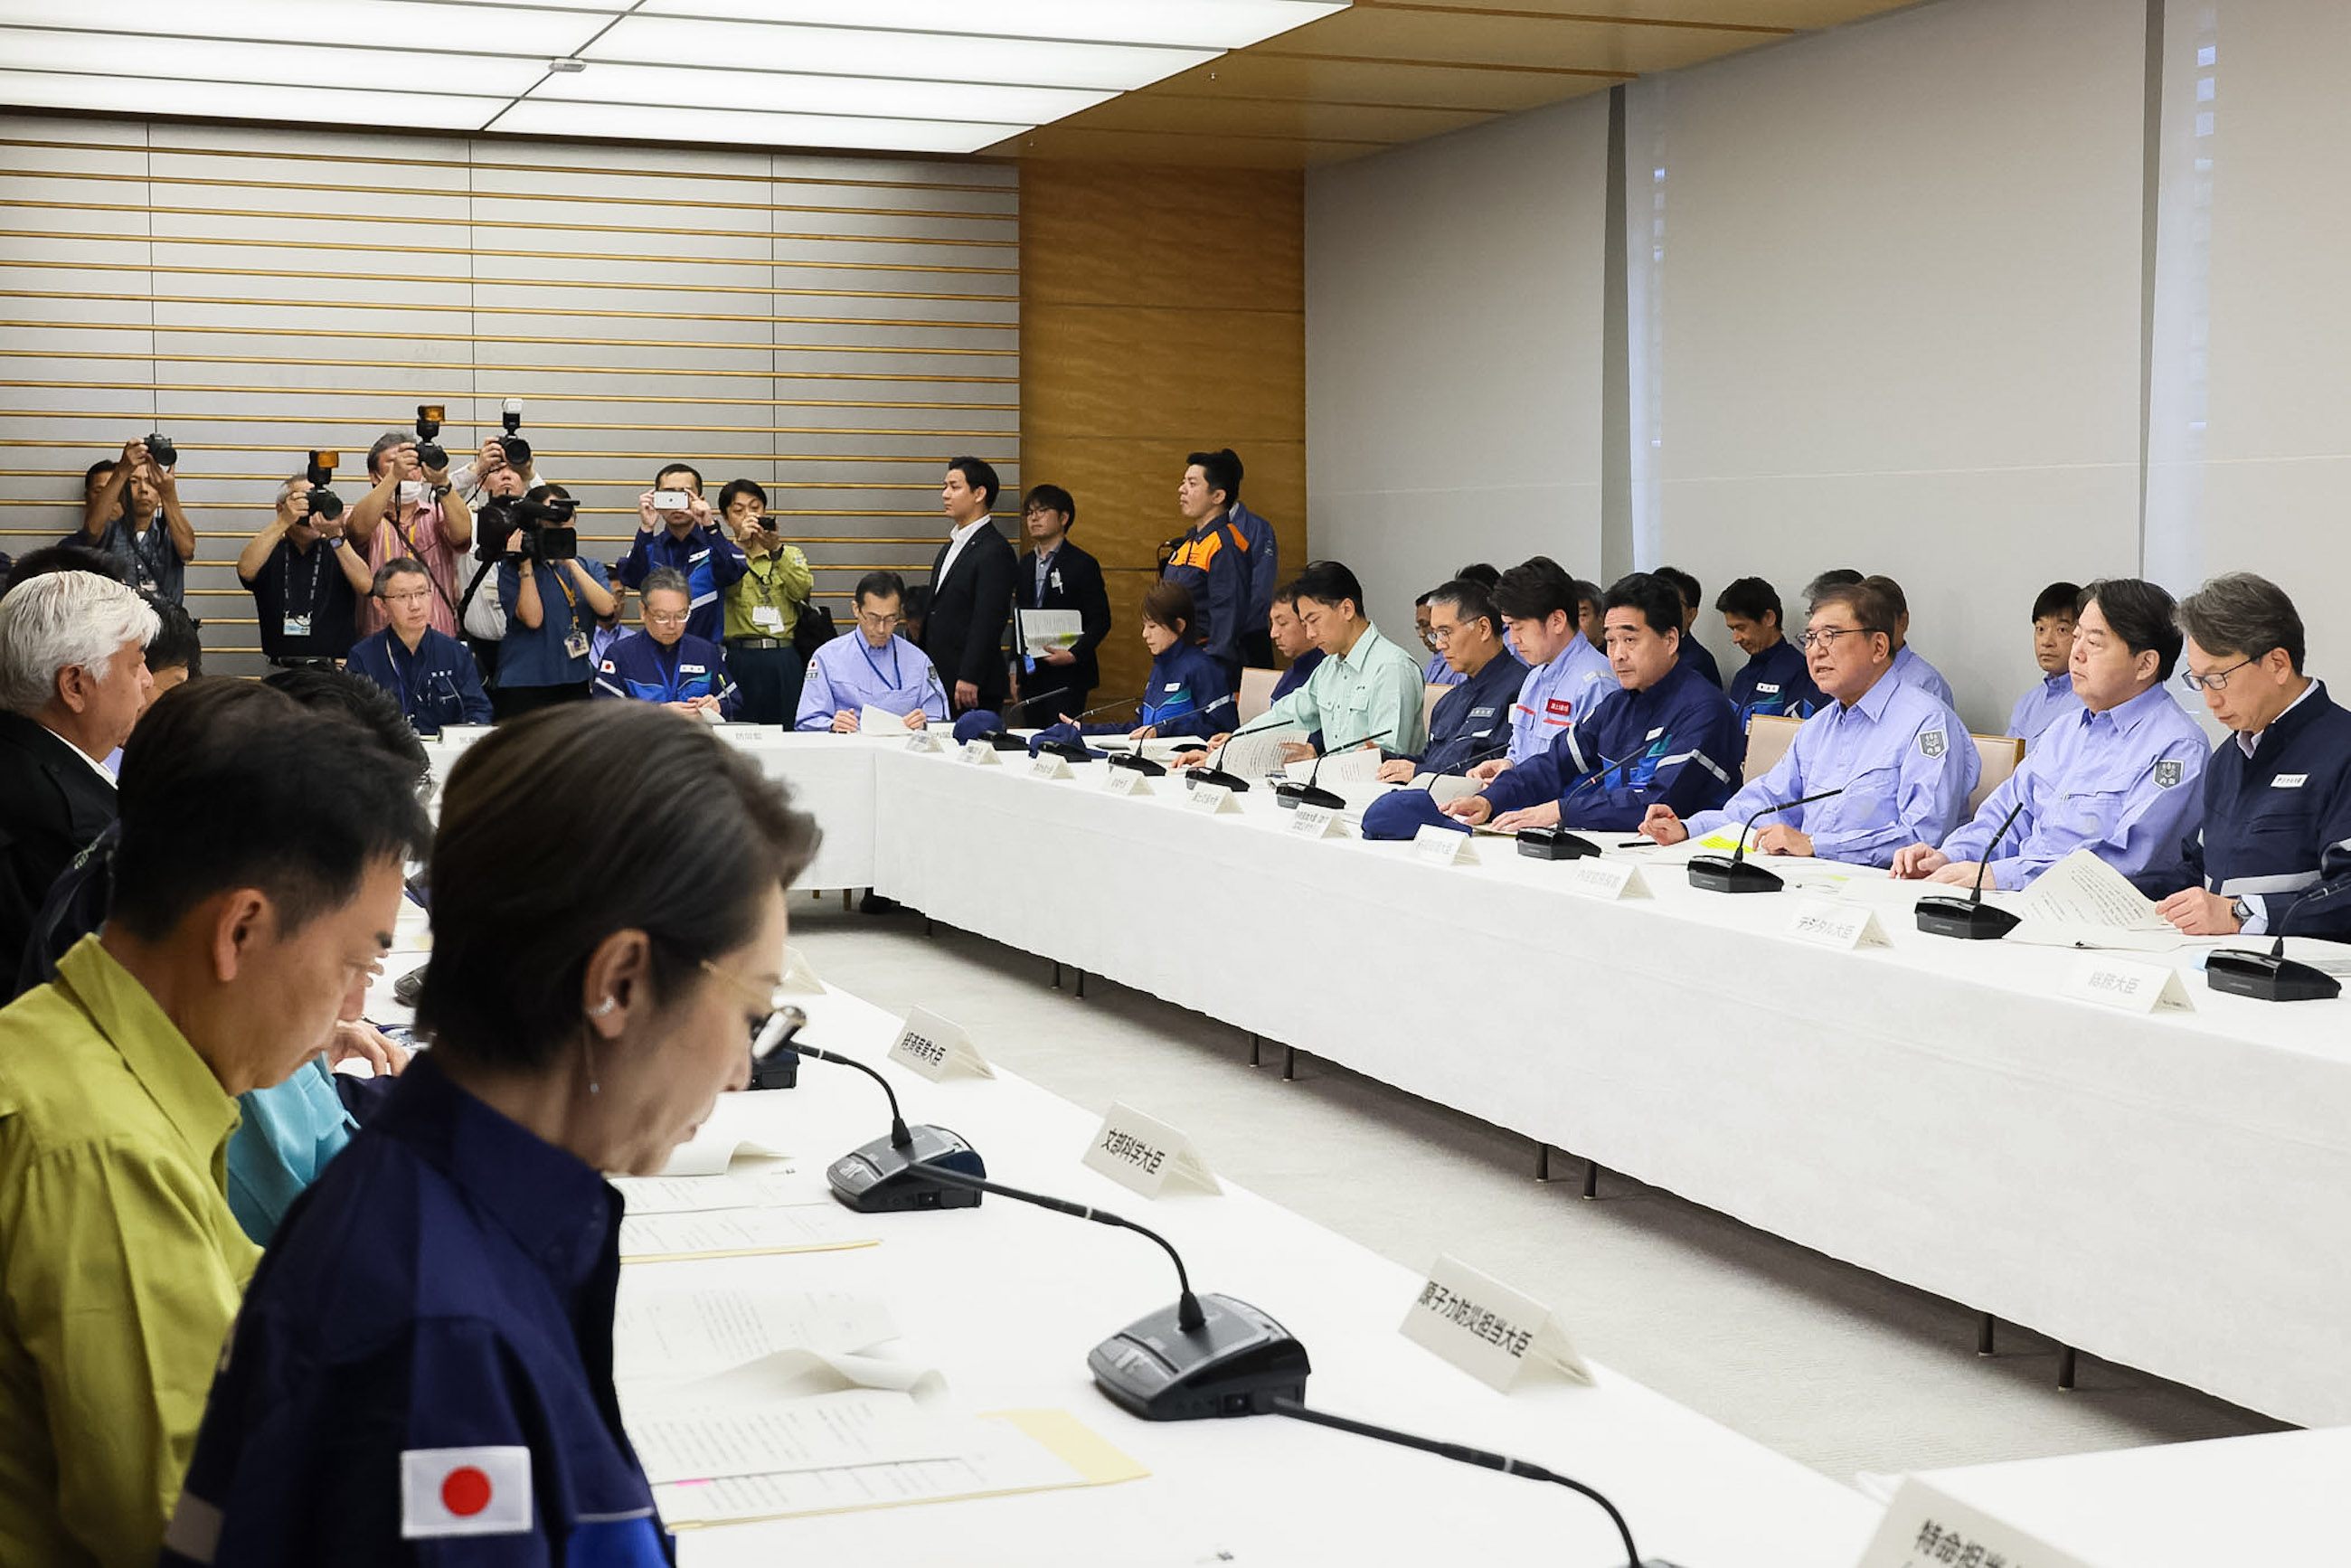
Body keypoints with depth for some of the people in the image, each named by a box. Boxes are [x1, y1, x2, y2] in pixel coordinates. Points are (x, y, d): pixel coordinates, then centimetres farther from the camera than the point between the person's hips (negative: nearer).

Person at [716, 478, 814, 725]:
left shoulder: (791, 554, 16)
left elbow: (802, 590, -4)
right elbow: (727, 588, -11)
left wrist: (776, 550, -15)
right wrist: (741, 544, -20)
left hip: (784, 659, 2)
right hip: (738, 658, -2)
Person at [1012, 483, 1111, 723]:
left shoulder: (1083, 565, -5)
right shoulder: (1025, 566, 15)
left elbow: (1101, 621, -8)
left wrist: (1074, 655, -21)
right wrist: (1015, 670, 12)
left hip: (1067, 678, -6)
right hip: (1030, 675, 6)